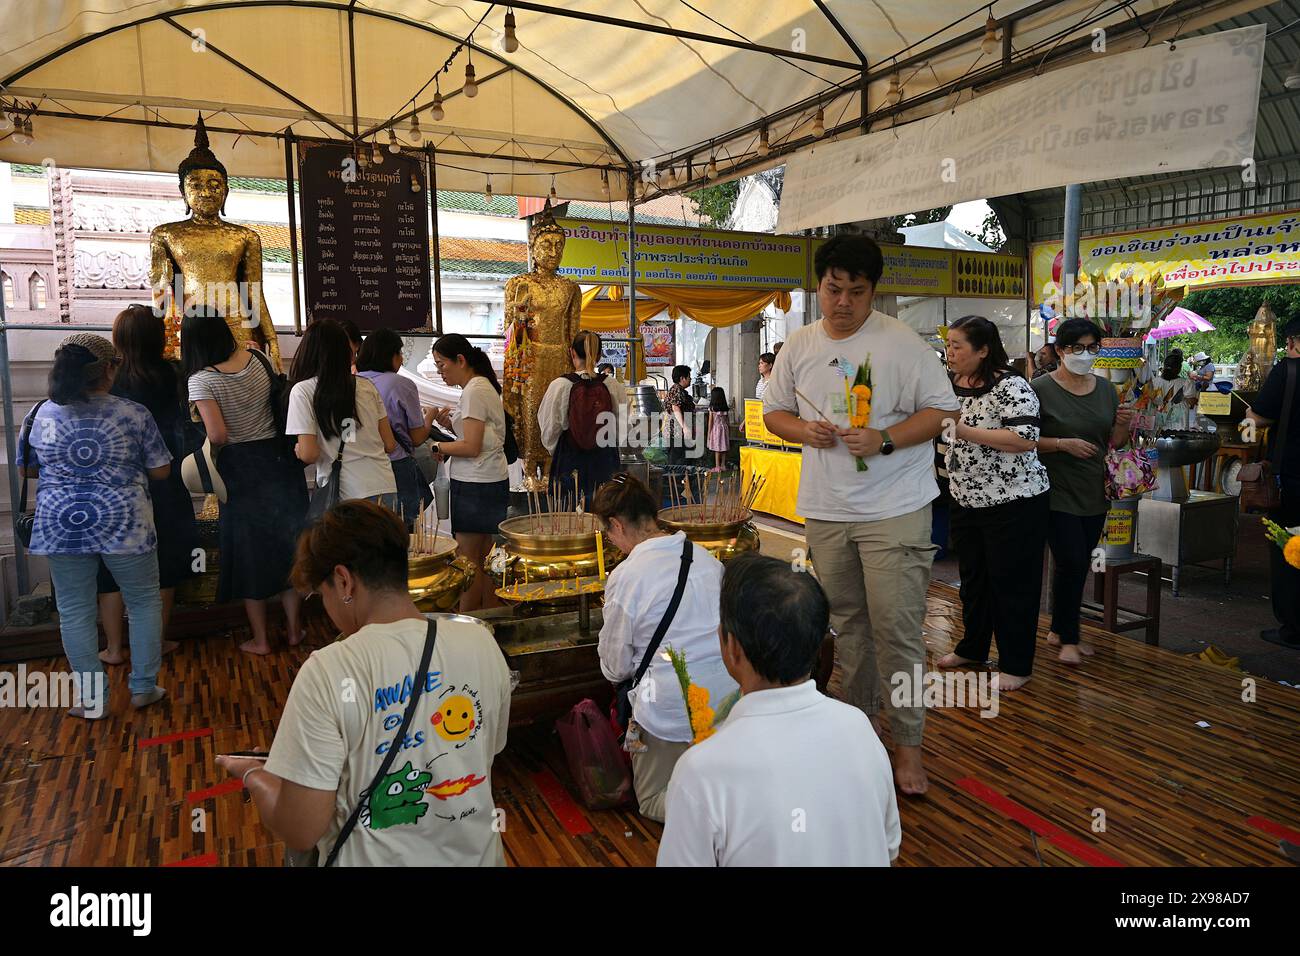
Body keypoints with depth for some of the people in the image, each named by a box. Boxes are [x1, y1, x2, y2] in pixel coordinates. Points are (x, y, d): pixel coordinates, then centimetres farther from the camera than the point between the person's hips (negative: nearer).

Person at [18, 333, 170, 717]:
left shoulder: (40, 415, 1)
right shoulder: (133, 414, -8)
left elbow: (26, 470, 12)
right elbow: (160, 471, -3)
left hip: (61, 526, 2)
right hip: (124, 524, -2)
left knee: (75, 611, 11)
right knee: (144, 602, 13)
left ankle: (90, 698, 17)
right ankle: (143, 687, 17)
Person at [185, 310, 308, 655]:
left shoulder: (201, 380, -15)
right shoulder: (256, 359, -2)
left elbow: (218, 435, -21)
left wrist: (211, 446, -1)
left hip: (240, 468, -4)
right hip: (278, 457, 4)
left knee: (249, 549, 9)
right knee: (287, 541, 14)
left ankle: (259, 639, 18)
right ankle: (294, 628, 24)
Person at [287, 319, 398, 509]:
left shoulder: (302, 391, -3)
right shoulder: (368, 386, 7)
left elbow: (309, 454, -9)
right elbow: (390, 445, 8)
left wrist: (298, 449, 13)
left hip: (345, 496, -3)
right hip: (386, 489, 3)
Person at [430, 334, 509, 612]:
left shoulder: (474, 390, -14)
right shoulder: (483, 386, 16)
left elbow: (471, 447, -18)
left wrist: (437, 447, -7)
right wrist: (452, 423, 7)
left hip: (476, 484, -10)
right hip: (491, 481, 10)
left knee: (468, 560, -4)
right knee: (484, 558, 11)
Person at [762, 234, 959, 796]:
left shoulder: (902, 343, -6)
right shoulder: (800, 346, 7)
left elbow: (941, 410, -5)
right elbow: (773, 411, 14)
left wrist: (883, 439, -19)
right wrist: (803, 430, -7)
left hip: (894, 511, -4)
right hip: (825, 510, 5)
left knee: (896, 628, -4)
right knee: (847, 622, 16)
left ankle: (907, 743, 12)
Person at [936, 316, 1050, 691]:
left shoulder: (1010, 386, -16)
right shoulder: (951, 384, 5)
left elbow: (1025, 438, -27)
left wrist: (965, 431, -26)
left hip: (1012, 502, -7)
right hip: (966, 501, 7)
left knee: (1012, 584, 3)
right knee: (973, 577, 18)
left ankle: (1016, 666, 15)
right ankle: (972, 649, 35)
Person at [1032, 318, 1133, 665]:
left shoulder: (1105, 389, 9)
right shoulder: (1041, 389, -9)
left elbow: (1115, 442, 13)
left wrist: (1123, 424, -8)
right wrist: (1064, 444, -22)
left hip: (1095, 493, 6)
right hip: (1058, 492, -6)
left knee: (1080, 565, 12)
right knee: (1070, 563, -8)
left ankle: (1059, 631, 27)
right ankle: (1068, 638, 9)